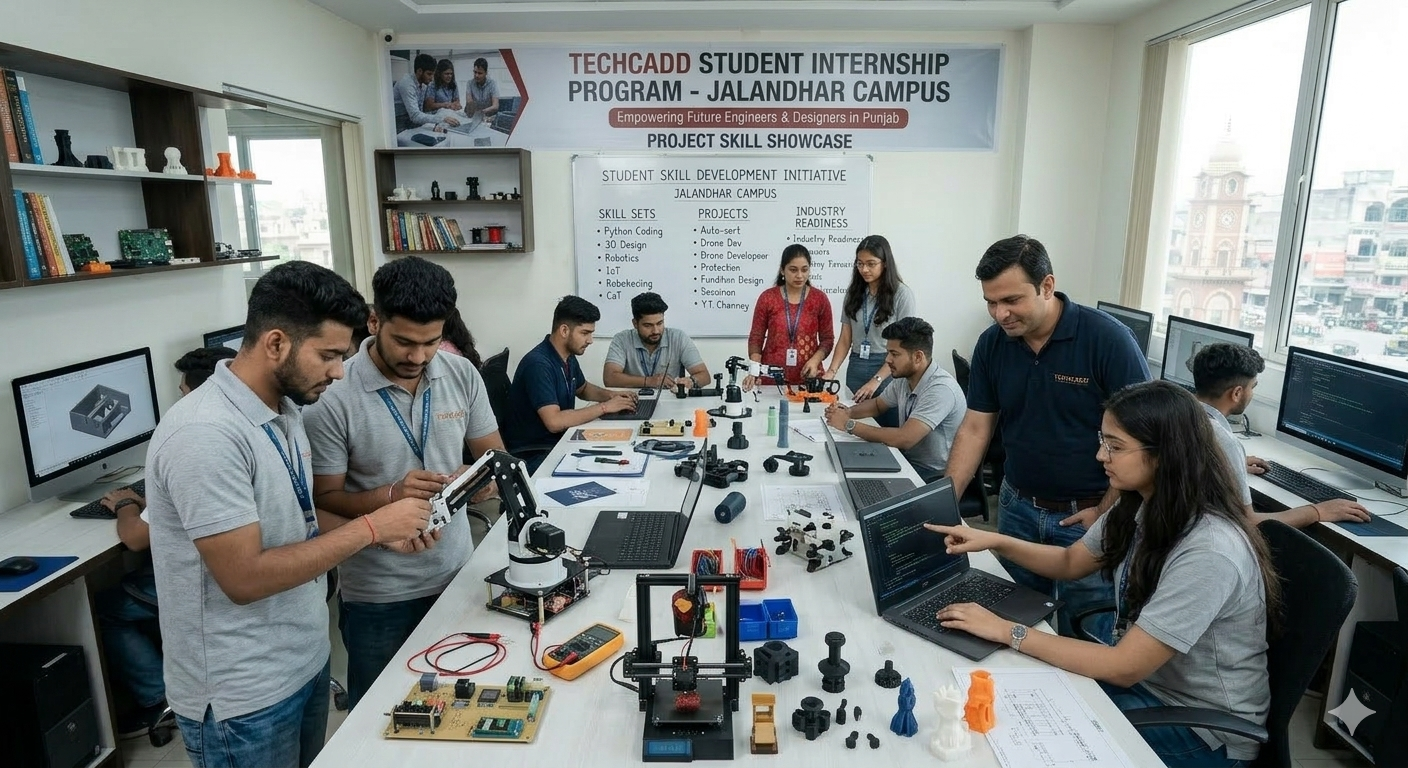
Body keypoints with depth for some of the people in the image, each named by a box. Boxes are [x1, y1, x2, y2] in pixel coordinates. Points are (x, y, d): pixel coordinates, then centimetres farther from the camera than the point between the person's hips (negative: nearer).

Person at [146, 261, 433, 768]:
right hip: (243, 694, -8)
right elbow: (245, 579, -26)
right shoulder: (205, 434, -26)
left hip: (306, 660, 8)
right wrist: (369, 528, -22)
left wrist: (382, 533, -3)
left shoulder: (285, 408, 1)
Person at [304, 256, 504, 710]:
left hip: (456, 576, 4)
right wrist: (391, 495, -28)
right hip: (377, 595, -3)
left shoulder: (462, 376, -4)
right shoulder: (333, 398, -17)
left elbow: (494, 454, 5)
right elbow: (323, 497, -11)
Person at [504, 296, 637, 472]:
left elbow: (583, 388, 26)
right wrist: (604, 407, -21)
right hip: (533, 455, -8)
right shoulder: (538, 364, -22)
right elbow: (554, 421, -30)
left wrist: (610, 395, 5)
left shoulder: (568, 357, 5)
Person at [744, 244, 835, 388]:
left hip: (807, 378, 1)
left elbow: (827, 338, 6)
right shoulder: (767, 298, -1)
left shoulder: (820, 299, 2)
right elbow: (756, 337, 1)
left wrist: (815, 360, -12)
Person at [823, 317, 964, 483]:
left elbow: (903, 439, -32)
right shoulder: (904, 378, 1)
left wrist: (849, 425, -23)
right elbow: (878, 404, 20)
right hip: (907, 460, 7)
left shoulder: (940, 388, -25)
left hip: (934, 476, -7)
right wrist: (848, 412, -2)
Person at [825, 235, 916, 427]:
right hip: (856, 368, 4)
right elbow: (845, 338, 7)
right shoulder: (854, 292, 8)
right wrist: (832, 371, -8)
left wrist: (876, 380, -17)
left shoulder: (902, 294, -5)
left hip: (888, 369, -4)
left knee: (888, 428, -3)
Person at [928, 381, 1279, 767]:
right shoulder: (1140, 506, -6)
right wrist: (996, 541, -7)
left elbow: (1124, 667, -30)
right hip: (1141, 674, 7)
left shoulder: (1210, 552, -33)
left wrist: (1007, 632, -27)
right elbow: (1070, 563, 9)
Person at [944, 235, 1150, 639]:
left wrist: (1107, 512, -12)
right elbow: (975, 428, 0)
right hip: (1017, 507, 4)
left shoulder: (1107, 339, -18)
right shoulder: (991, 344, -4)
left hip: (1085, 515, -4)